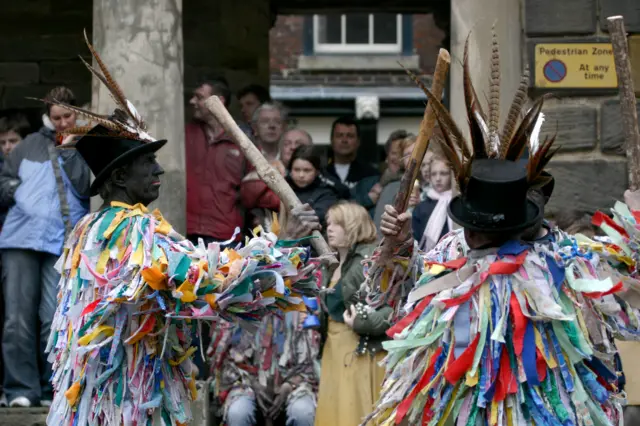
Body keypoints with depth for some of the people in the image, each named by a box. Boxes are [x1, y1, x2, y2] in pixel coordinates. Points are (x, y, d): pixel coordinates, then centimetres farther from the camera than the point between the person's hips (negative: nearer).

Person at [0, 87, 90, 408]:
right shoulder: (31, 144, 17)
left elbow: (86, 188, -8)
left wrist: (68, 152, -9)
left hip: (62, 245, -2)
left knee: (54, 319, -6)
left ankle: (51, 390, 3)